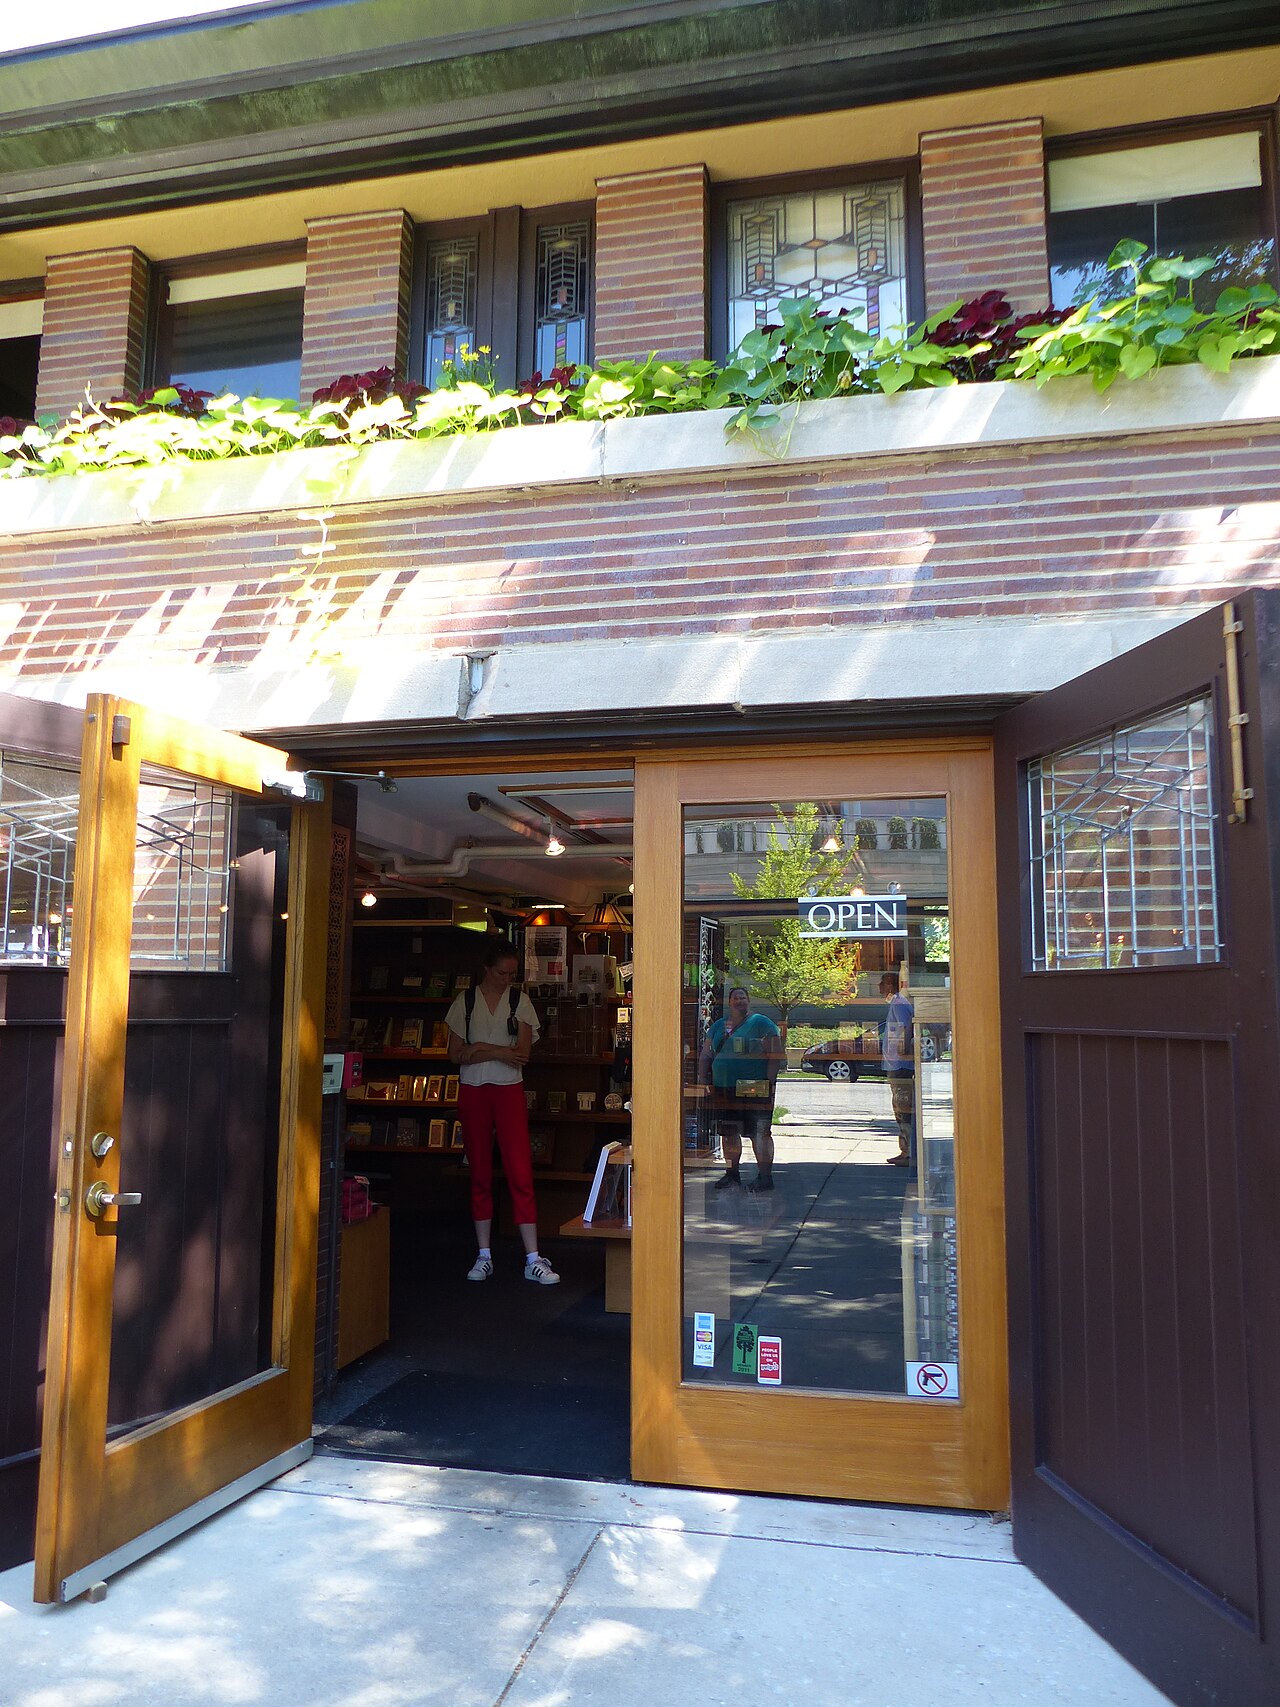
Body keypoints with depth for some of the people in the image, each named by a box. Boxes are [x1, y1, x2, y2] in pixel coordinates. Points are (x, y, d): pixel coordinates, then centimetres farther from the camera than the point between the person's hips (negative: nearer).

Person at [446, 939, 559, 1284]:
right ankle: (484, 1255, 17)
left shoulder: (520, 1002, 4)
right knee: (480, 1174, 7)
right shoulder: (465, 1001, 5)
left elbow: (522, 1054, -6)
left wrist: (479, 1049, -11)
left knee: (521, 1173, -6)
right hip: (473, 1092, 1)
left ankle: (533, 1259, -3)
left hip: (509, 1092, -1)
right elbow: (456, 1054, -1)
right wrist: (499, 1052, -10)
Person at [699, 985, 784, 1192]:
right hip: (723, 1089, 6)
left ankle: (765, 1176, 3)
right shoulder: (718, 1026, 15)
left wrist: (768, 1083, -13)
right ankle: (731, 1173, 21)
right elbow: (705, 1055, 20)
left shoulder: (761, 1023, -2)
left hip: (754, 1090, -6)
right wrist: (702, 1079, 9)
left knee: (760, 1133, -4)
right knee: (729, 1132, 10)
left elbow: (776, 1055, -6)